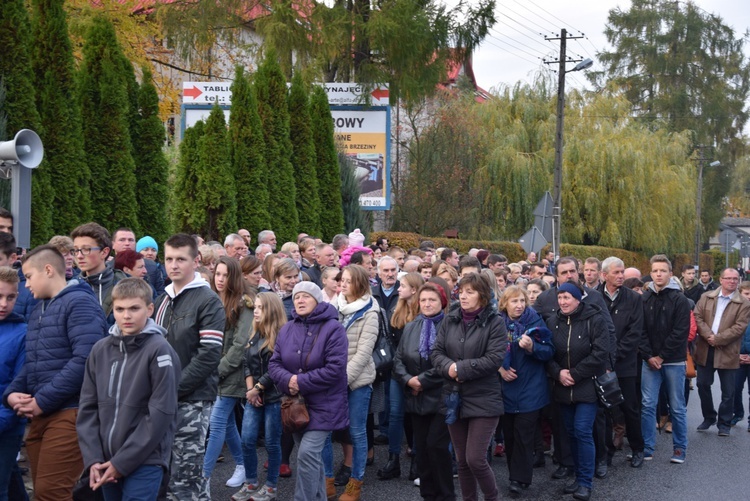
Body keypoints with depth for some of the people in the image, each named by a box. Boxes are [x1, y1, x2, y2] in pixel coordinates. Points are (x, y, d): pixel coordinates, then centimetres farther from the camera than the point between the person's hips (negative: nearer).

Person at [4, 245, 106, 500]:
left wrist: (43, 401, -16)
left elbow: (85, 360, -20)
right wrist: (12, 393, 2)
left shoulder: (80, 302, -9)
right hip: (41, 414, 9)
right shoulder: (39, 308, 19)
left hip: (70, 412, -8)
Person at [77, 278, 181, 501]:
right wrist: (93, 458, -4)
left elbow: (161, 413, -13)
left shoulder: (159, 350, -10)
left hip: (145, 461, -5)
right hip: (106, 462, 5)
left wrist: (122, 462, -12)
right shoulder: (100, 350, 5)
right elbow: (88, 407, 6)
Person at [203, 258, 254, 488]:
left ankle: (204, 477, -5)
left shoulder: (243, 304, -10)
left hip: (230, 374, -7)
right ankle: (241, 465, 29)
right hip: (213, 373, 7)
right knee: (227, 422, 14)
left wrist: (219, 370, -16)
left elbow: (241, 345, -15)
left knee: (217, 423, -8)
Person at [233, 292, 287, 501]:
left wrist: (257, 388, -11)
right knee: (247, 441, 5)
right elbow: (247, 364, 9)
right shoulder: (255, 334, 11)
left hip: (273, 397, -6)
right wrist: (250, 390, -4)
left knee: (271, 443, 4)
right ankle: (251, 483, 21)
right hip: (253, 396, 7)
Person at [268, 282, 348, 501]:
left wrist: (301, 382, -19)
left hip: (323, 404, -6)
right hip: (295, 403, 6)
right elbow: (274, 363, 3)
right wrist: (288, 380, -18)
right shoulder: (287, 329, 6)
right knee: (313, 456, 14)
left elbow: (335, 368, -20)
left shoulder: (333, 328, -12)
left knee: (308, 453, -15)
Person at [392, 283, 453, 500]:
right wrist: (408, 380, -9)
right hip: (417, 398, 6)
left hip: (441, 397, -6)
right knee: (421, 447, 9)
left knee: (436, 445, -7)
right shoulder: (410, 328, 12)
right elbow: (398, 359, 9)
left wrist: (423, 380, -15)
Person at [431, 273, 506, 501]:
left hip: (483, 399, -5)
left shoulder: (495, 322, -7)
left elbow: (495, 358, -16)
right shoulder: (449, 320, 7)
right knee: (462, 461, 12)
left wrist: (461, 368, -19)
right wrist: (449, 367, -17)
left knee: (475, 459, -7)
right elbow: (436, 352, 4)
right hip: (454, 397, 5)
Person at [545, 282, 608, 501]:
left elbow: (600, 353, -16)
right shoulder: (552, 322, 3)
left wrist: (575, 374, -17)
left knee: (582, 431, -9)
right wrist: (558, 373, -14)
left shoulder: (594, 320, -10)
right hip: (563, 387, 5)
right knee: (571, 432, 10)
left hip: (587, 386, -5)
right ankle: (579, 477, 23)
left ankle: (585, 482, 2)